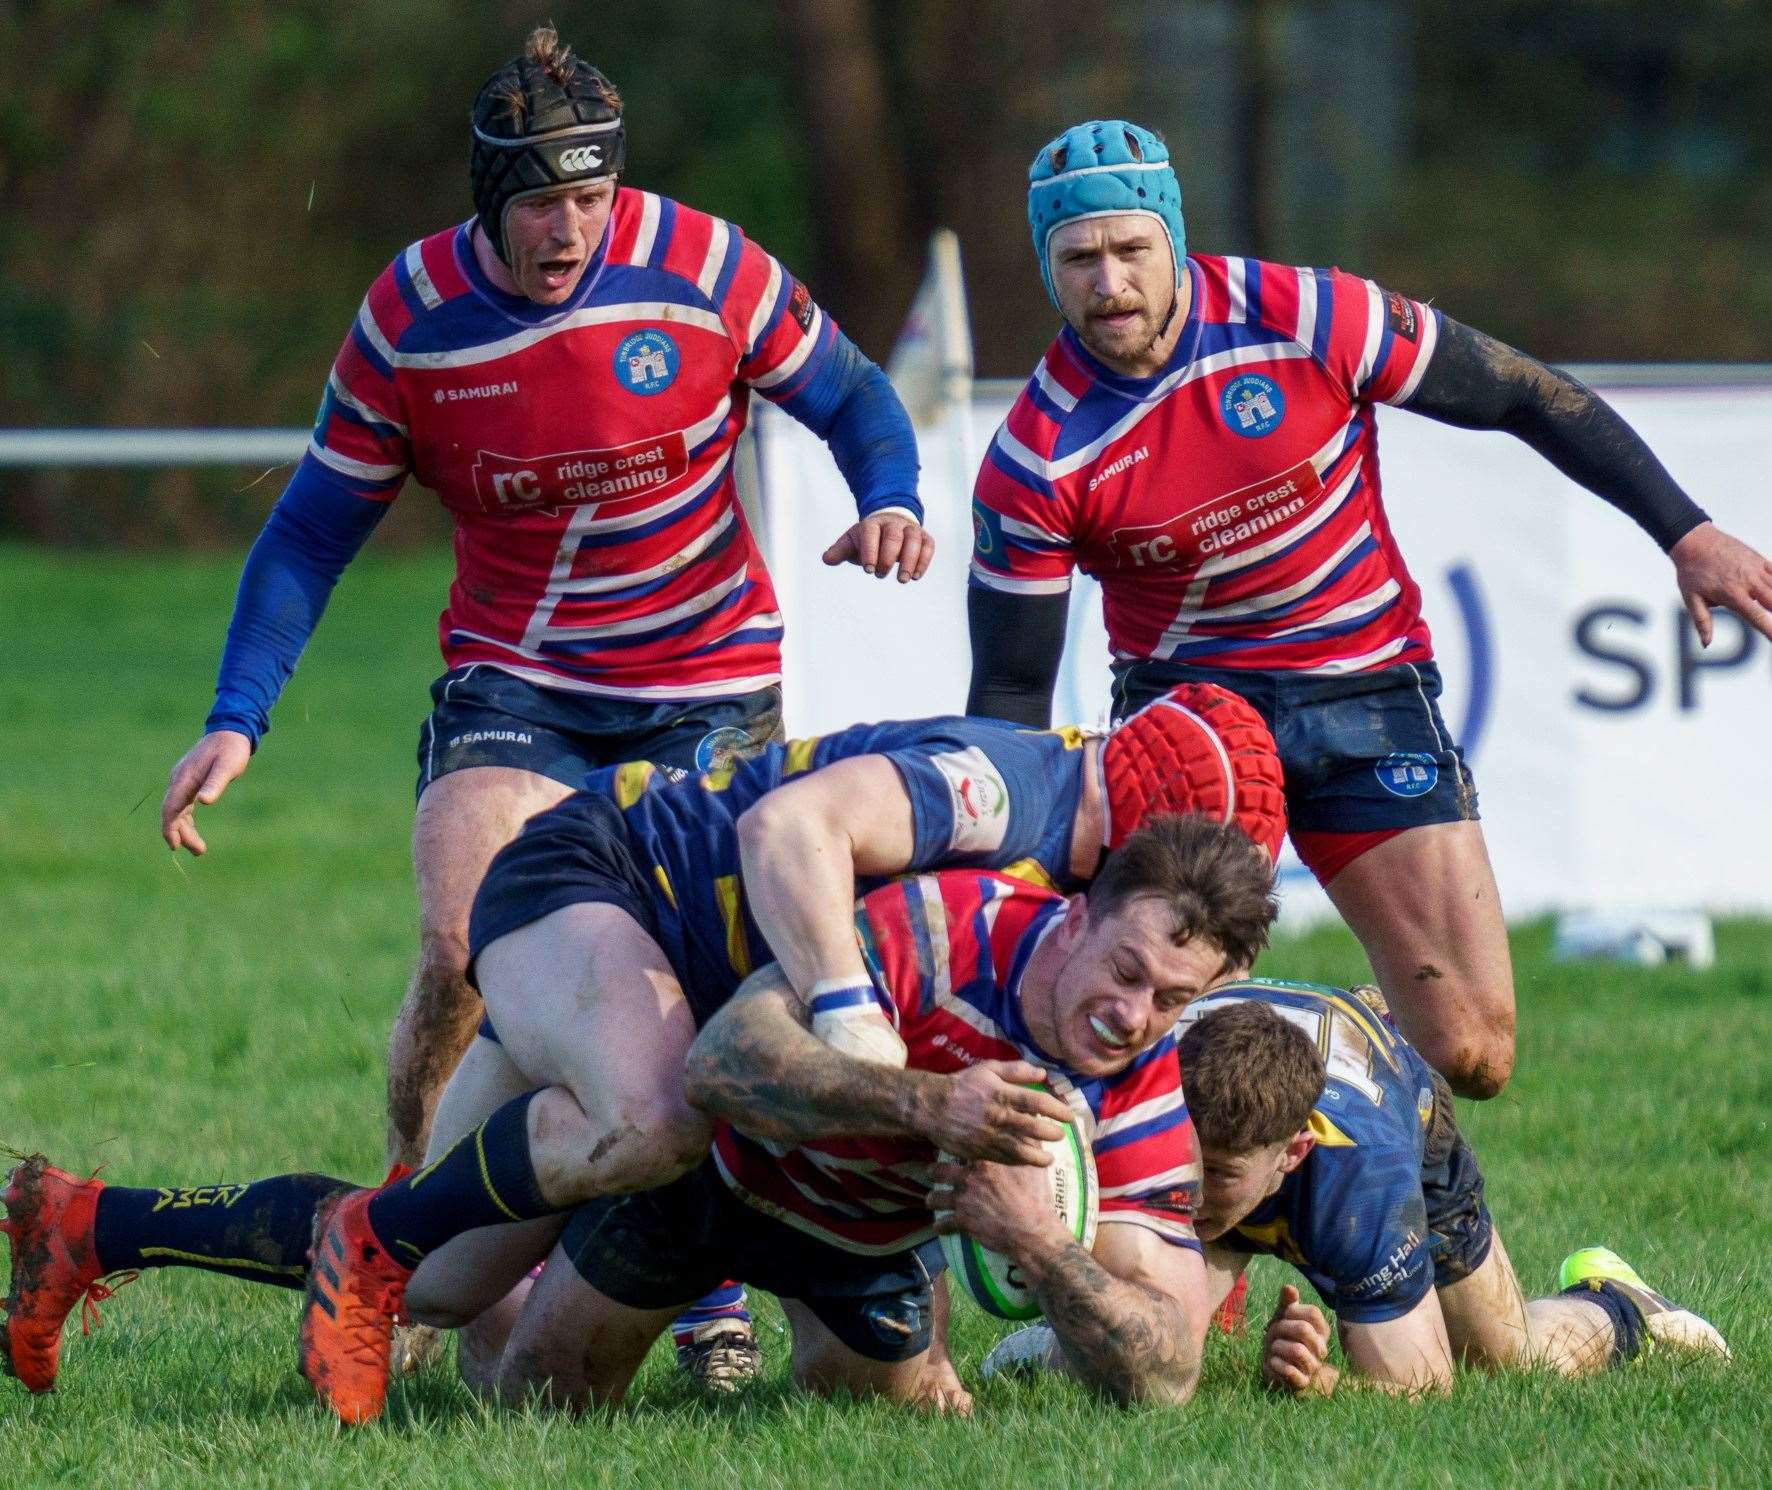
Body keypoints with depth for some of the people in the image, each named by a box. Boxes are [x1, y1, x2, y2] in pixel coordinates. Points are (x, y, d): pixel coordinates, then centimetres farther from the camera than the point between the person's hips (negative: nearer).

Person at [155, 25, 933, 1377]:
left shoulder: (702, 267, -13)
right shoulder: (409, 317, -9)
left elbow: (848, 394, 2)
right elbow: (318, 524, 0)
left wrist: (889, 500, -20)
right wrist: (237, 718, -8)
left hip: (710, 684, 0)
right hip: (513, 683, 0)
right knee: (461, 953, -20)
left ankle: (715, 1296, 8)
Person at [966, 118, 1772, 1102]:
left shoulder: (1307, 318, -17)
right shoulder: (1034, 463, -15)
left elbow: (1523, 397, -6)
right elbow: (1011, 689, -6)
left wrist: (1688, 535, -6)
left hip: (1367, 683, 0)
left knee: (1471, 1055, -7)